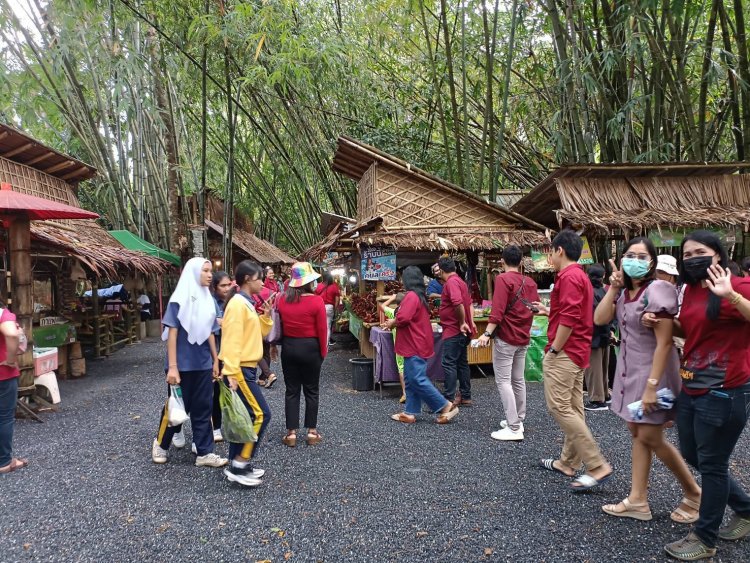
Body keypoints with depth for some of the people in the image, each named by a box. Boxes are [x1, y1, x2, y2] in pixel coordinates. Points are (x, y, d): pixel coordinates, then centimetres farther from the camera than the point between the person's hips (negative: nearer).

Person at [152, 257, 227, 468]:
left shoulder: (208, 300, 6)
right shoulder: (179, 299, -10)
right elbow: (172, 333, -12)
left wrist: (216, 360, 11)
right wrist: (172, 366, -17)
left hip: (203, 364, 5)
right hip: (182, 364, -5)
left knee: (203, 408, 7)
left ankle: (204, 452, 14)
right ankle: (161, 443, 31)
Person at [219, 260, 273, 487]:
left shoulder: (247, 304, 14)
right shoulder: (237, 304, -16)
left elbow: (256, 334, 20)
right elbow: (232, 340, -23)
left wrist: (266, 316, 5)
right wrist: (231, 373, -27)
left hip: (247, 368, 10)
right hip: (240, 369, -10)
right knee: (261, 414, -10)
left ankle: (236, 465, 21)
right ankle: (240, 464, -1)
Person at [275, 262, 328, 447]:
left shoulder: (282, 300, -3)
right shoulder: (316, 301, -14)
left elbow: (279, 326, 1)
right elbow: (322, 330, -11)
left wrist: (282, 344, 9)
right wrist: (323, 352, -1)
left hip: (288, 348, 3)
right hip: (310, 348, -3)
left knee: (292, 391, 10)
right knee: (311, 391, 11)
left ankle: (291, 433, 13)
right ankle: (312, 432, 18)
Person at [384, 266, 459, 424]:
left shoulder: (411, 295, -18)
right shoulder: (419, 295, 15)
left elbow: (403, 318, -26)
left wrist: (392, 323, -7)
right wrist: (394, 322, 7)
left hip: (414, 346, -11)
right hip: (416, 344, 11)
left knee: (418, 380, -7)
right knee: (411, 380, 12)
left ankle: (446, 406, -1)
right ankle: (410, 412, 16)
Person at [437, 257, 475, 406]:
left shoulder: (451, 282, -15)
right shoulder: (460, 281, 16)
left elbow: (458, 303, -30)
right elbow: (469, 303, 23)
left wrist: (462, 323, -21)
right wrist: (471, 322, 18)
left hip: (454, 331, -10)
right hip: (461, 331, 10)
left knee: (449, 364, -7)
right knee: (462, 363, 13)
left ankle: (449, 399, -6)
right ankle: (466, 397, 19)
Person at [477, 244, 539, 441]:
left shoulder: (503, 279, -12)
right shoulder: (530, 282, 8)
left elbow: (498, 310, -22)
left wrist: (487, 333, -25)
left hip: (506, 337, -7)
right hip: (523, 338, 8)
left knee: (503, 381, -5)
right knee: (518, 380, 16)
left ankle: (514, 428, -8)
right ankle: (518, 420, 25)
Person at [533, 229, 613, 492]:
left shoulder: (569, 276, -16)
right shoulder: (580, 276, 17)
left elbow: (569, 319, -23)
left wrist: (553, 350, -18)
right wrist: (546, 310, 26)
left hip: (564, 352, -11)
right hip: (578, 352, 11)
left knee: (560, 407, -10)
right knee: (573, 408, 12)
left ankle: (598, 466, -9)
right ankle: (568, 462, 20)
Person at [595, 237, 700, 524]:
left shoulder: (658, 290, -19)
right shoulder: (625, 292, 6)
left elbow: (664, 343, -22)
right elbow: (600, 319, -3)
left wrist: (652, 385, -24)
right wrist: (613, 287, -8)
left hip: (652, 371, -8)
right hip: (629, 370, 8)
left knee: (650, 437, 0)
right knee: (636, 433, 12)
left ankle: (693, 494, 22)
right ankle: (637, 500, 21)